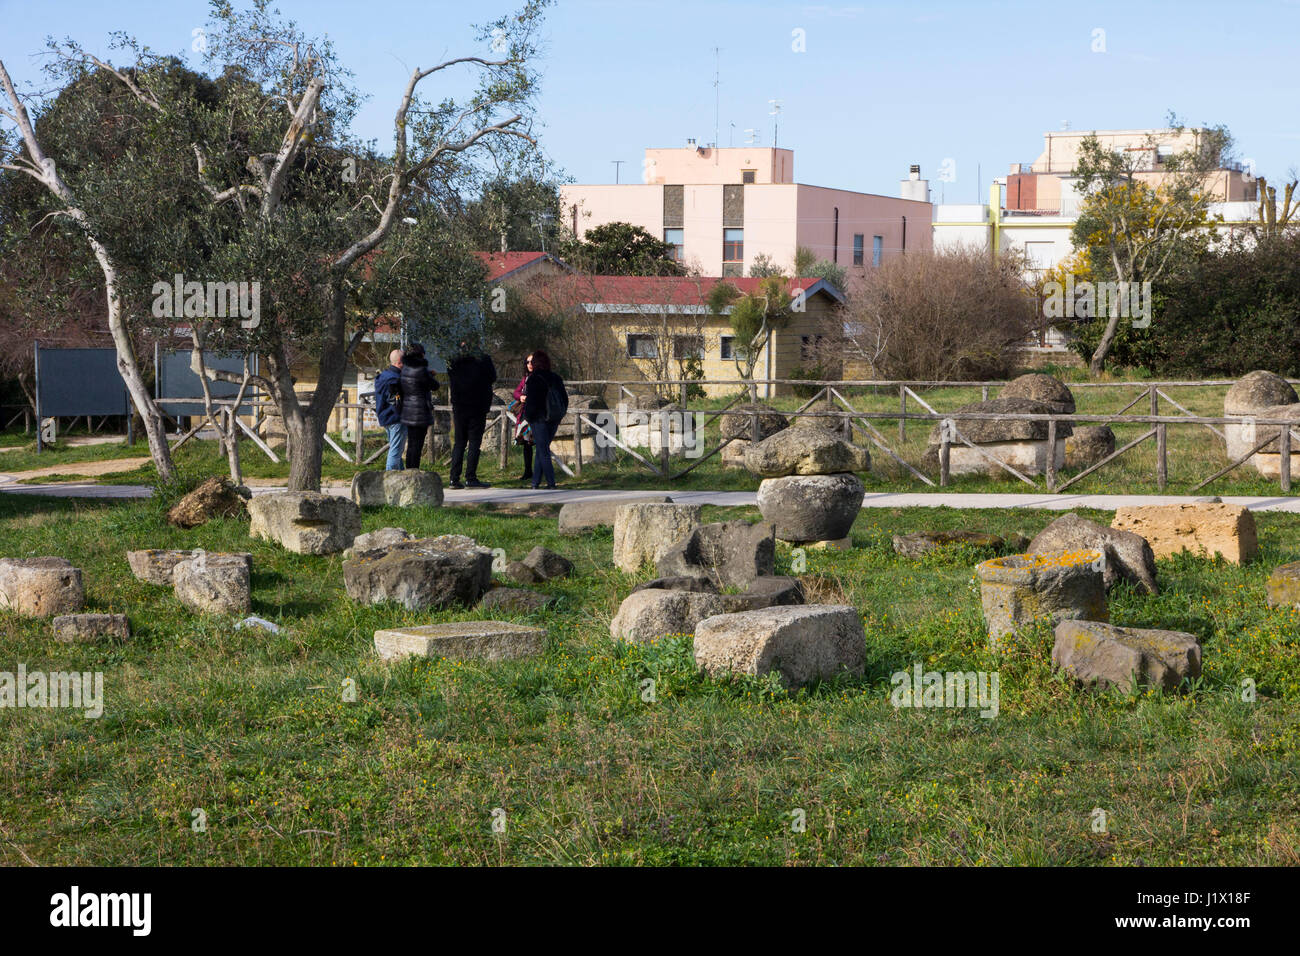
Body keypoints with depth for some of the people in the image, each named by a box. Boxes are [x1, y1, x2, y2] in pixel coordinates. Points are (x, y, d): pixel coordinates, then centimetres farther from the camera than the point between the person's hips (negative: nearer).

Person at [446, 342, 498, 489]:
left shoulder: (454, 363, 3)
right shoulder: (483, 359, -4)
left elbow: (450, 385, 13)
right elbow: (493, 379, 8)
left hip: (459, 409, 3)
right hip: (478, 408, -3)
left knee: (459, 442, 8)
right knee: (474, 442, -1)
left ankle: (454, 478, 2)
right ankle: (470, 478, -6)